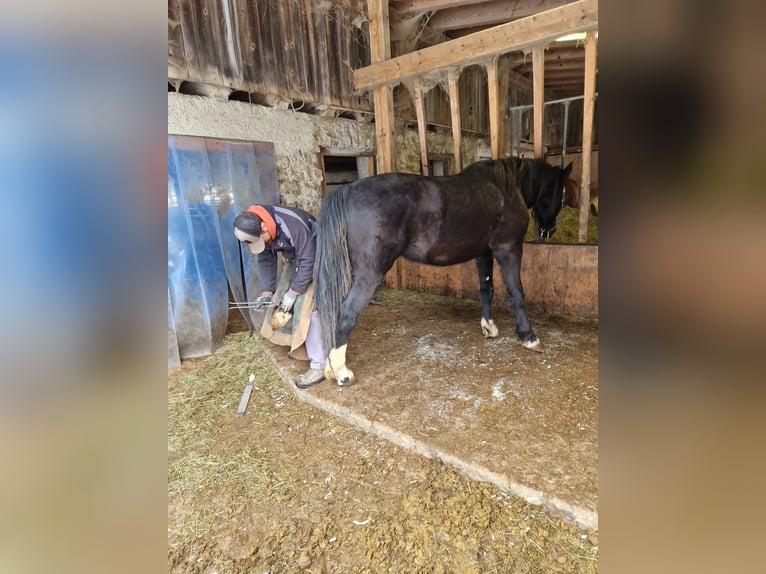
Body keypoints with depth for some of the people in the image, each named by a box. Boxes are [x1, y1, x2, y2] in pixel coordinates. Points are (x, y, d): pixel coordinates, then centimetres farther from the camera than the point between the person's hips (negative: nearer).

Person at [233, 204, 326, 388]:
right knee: (284, 300, 10)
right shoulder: (254, 229, -11)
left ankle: (319, 366, -14)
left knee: (307, 307, -17)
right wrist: (267, 291, -11)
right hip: (295, 259, 8)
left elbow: (308, 262, -31)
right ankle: (300, 345, 31)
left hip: (313, 258, -8)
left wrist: (293, 292, -27)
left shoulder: (293, 224, -36)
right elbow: (265, 261, -2)